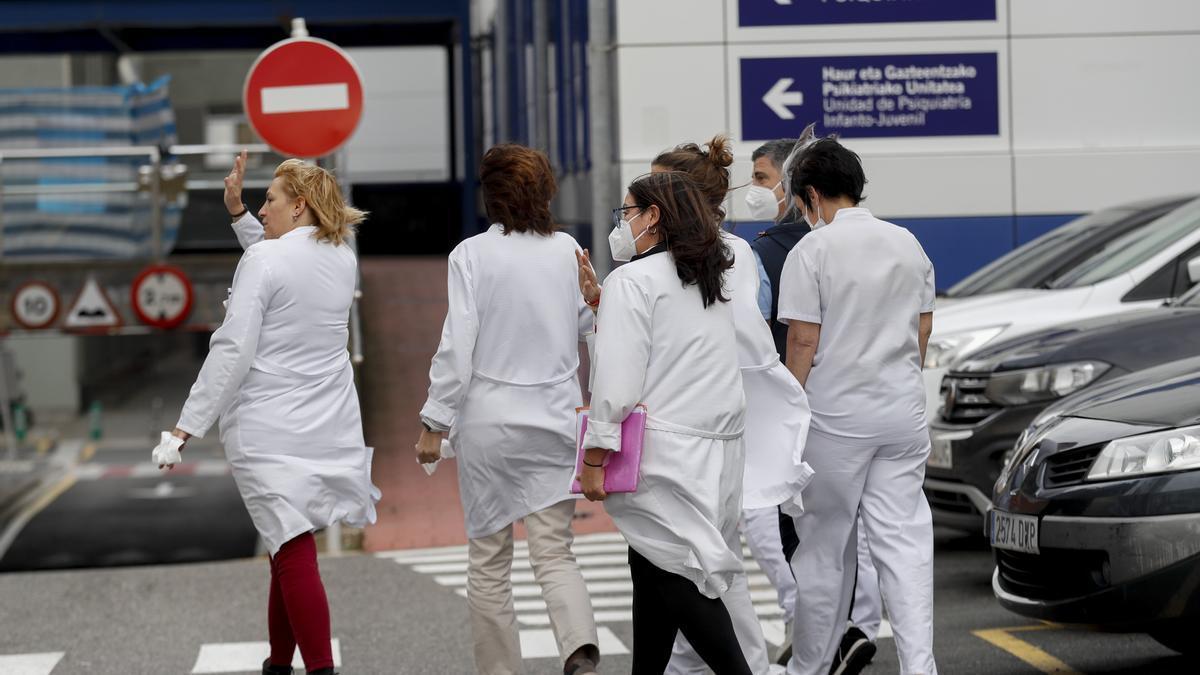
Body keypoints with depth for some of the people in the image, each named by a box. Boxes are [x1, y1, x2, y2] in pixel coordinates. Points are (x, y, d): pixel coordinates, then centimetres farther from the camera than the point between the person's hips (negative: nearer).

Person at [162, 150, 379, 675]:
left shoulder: (264, 260, -11)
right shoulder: (343, 259, 8)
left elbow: (233, 350, -15)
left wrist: (188, 424, -13)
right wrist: (237, 213, 25)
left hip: (268, 429, -7)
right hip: (328, 428, 7)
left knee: (293, 551, -8)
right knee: (287, 548, 18)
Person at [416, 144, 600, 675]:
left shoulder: (471, 255, -9)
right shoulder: (567, 251, 2)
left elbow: (457, 346, -11)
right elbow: (591, 327, 12)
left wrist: (434, 423, -7)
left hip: (489, 422, -2)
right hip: (556, 421, 3)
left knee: (489, 561, 10)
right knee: (554, 555, 3)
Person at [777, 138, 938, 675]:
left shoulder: (812, 250, -10)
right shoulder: (908, 244, 8)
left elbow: (803, 341, -12)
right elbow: (923, 332, 13)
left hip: (836, 417, -4)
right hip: (904, 413, 5)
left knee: (824, 548, 7)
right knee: (904, 541, 3)